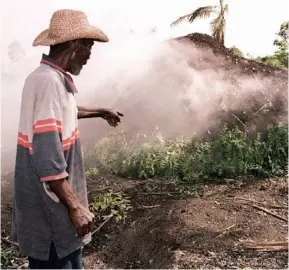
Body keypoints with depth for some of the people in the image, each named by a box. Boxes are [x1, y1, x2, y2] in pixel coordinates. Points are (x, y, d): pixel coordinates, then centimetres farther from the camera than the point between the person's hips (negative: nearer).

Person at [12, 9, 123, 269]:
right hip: (51, 204, -9)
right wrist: (75, 206, -22)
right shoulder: (48, 82, -25)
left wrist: (100, 112, 36)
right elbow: (47, 158, -29)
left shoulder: (50, 77, 6)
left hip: (52, 199, 9)